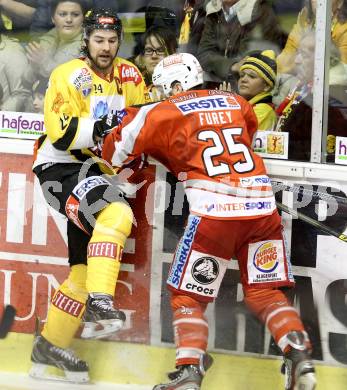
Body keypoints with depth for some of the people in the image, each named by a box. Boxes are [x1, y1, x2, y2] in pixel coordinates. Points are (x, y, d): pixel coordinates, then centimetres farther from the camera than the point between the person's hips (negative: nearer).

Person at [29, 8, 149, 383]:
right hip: (61, 169, -7)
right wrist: (100, 127, -31)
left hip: (97, 174, 8)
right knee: (117, 215, -33)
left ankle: (50, 346, 19)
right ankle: (98, 305, -38)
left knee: (87, 264, 8)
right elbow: (61, 132, -20)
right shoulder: (68, 76, -10)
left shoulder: (127, 74, 8)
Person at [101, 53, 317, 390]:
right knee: (265, 292, 13)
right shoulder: (236, 103, 19)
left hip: (215, 212, -4)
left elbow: (115, 152, 10)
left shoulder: (164, 113, 5)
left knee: (187, 295, 8)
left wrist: (132, 117, 31)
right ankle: (300, 361, -2)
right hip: (262, 208, 4)